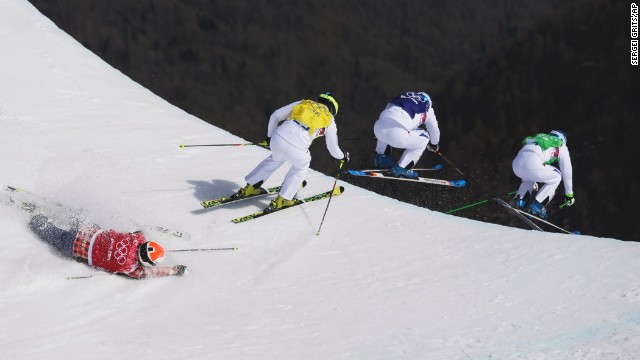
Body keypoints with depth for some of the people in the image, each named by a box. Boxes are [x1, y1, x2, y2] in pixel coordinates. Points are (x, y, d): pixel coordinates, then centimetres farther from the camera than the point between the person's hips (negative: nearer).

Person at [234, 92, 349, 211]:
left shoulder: (304, 103, 24)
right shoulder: (329, 120, 17)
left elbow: (275, 116, 22)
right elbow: (333, 149, 26)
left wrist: (270, 136, 35)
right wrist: (342, 156, 47)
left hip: (277, 138, 4)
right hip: (295, 148, -4)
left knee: (275, 159, 37)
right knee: (301, 166, 31)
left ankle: (249, 188, 44)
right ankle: (282, 200, 29)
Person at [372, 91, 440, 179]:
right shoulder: (427, 108, 21)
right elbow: (434, 130, 32)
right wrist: (434, 145, 54)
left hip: (378, 128, 5)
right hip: (397, 134, -5)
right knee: (424, 138, 21)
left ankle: (380, 157, 33)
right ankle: (401, 168, 12)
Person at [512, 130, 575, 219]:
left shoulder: (541, 139, 40)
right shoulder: (561, 146, 24)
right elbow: (567, 172, 25)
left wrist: (533, 183, 66)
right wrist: (569, 194, 35)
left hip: (516, 164, 6)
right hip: (532, 165, -6)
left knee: (529, 179, 39)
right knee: (556, 177, 20)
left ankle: (519, 200, 15)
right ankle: (536, 204, 8)